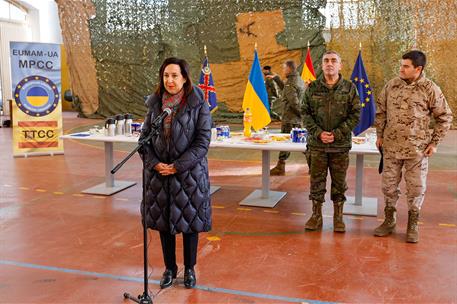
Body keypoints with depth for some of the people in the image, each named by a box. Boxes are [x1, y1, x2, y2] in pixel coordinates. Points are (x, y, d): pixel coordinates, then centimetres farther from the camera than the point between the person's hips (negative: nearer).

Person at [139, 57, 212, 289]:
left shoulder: (198, 105, -8)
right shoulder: (155, 104, 4)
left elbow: (202, 141, -12)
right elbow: (144, 138, 6)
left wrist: (177, 166, -17)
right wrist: (155, 164, -10)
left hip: (190, 174, -3)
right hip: (159, 174, 4)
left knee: (189, 220, 8)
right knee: (163, 221, 11)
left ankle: (190, 269, 27)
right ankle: (169, 268, 30)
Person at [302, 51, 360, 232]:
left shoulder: (349, 88, 1)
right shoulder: (313, 88, 3)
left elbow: (355, 115, -3)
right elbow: (306, 113, 3)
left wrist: (337, 133, -12)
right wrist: (318, 133, -11)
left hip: (341, 144, -1)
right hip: (317, 144, 1)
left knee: (339, 183, 8)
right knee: (316, 181, 7)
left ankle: (338, 217, 22)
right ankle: (316, 216, 20)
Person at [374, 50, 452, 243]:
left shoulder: (430, 89, -7)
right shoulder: (391, 85, 2)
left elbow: (445, 117, 0)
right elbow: (380, 110, 13)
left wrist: (434, 142, -4)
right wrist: (379, 135, 9)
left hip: (417, 149, -3)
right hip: (391, 147, 3)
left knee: (416, 188, 6)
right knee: (389, 185, 11)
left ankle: (412, 225, 23)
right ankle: (389, 221, 29)